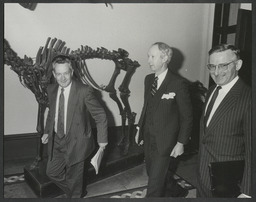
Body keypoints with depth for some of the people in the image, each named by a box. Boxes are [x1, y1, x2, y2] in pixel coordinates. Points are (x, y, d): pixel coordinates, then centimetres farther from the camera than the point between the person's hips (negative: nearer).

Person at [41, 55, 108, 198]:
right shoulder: (51, 89, -2)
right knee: (52, 172, 19)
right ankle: (78, 192, 44)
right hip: (56, 140, 6)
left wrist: (102, 139, -13)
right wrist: (47, 132, 8)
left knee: (74, 178, 13)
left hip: (75, 142, -6)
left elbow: (100, 116, -15)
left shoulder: (84, 91, -22)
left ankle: (75, 195, 46)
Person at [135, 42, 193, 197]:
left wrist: (181, 142, -11)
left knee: (154, 183, 1)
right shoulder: (148, 79, 3)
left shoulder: (178, 83, -17)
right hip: (148, 138, 7)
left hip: (164, 142, -7)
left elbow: (187, 116, -11)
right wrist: (140, 128, 12)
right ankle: (172, 190, 48)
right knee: (152, 172, 21)